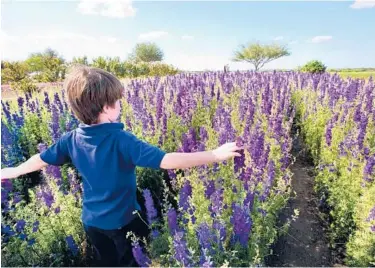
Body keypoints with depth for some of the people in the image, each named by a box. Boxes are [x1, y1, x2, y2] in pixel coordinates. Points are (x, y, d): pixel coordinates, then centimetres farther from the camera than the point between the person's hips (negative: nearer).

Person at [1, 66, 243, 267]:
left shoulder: (72, 140, -10)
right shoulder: (121, 140, -30)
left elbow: (41, 159, 7)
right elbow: (166, 161, -37)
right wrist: (215, 155, -34)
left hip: (91, 222, 5)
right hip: (122, 221, -5)